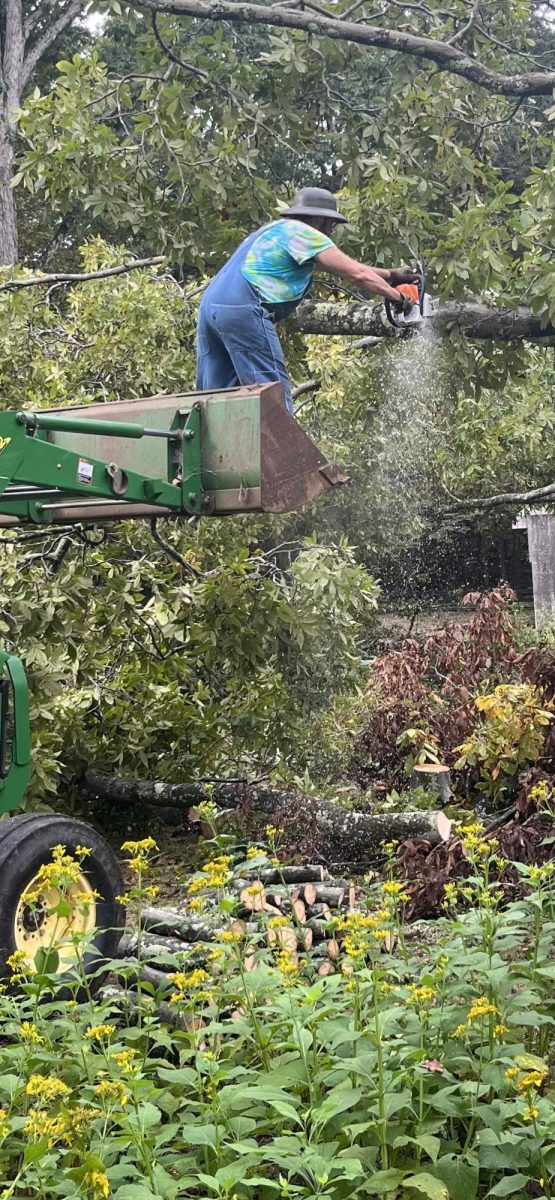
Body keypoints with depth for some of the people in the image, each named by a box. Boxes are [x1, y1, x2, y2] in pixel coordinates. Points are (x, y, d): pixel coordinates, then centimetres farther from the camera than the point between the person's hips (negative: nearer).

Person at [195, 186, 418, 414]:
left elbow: (342, 266, 34)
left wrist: (390, 274, 35)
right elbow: (357, 274, -2)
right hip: (243, 310, -9)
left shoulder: (277, 230, 30)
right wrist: (397, 297, 10)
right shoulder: (303, 233, 1)